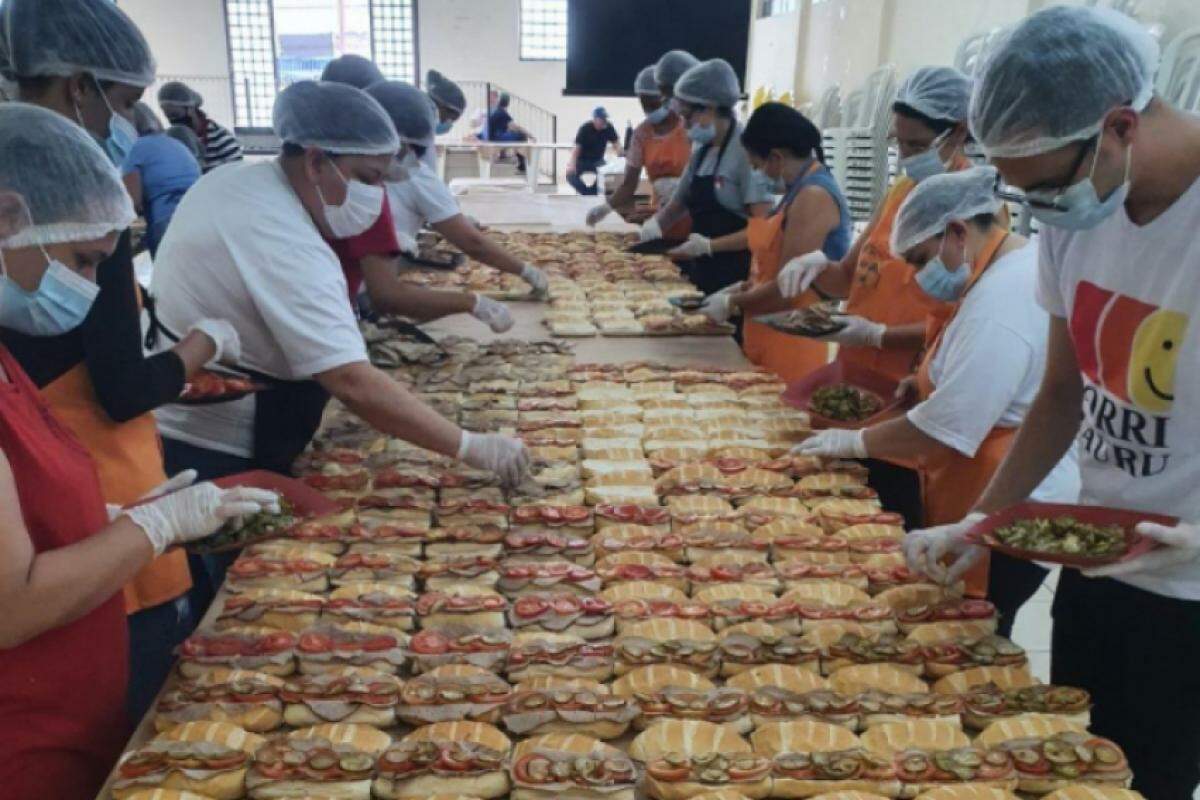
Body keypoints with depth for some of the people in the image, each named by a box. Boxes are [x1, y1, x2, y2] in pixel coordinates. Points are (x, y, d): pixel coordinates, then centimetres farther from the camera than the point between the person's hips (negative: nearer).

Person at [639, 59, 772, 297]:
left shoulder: (745, 150, -13)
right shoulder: (701, 150, 10)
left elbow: (761, 225, -17)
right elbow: (678, 204, 18)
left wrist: (713, 244, -24)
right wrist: (651, 227, 4)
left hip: (735, 274, -7)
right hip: (703, 268, 7)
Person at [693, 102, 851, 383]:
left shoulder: (813, 197, -18)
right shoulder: (802, 190, 12)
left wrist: (732, 303, -8)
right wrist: (742, 289, 12)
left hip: (791, 344, -9)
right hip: (772, 340, 9)